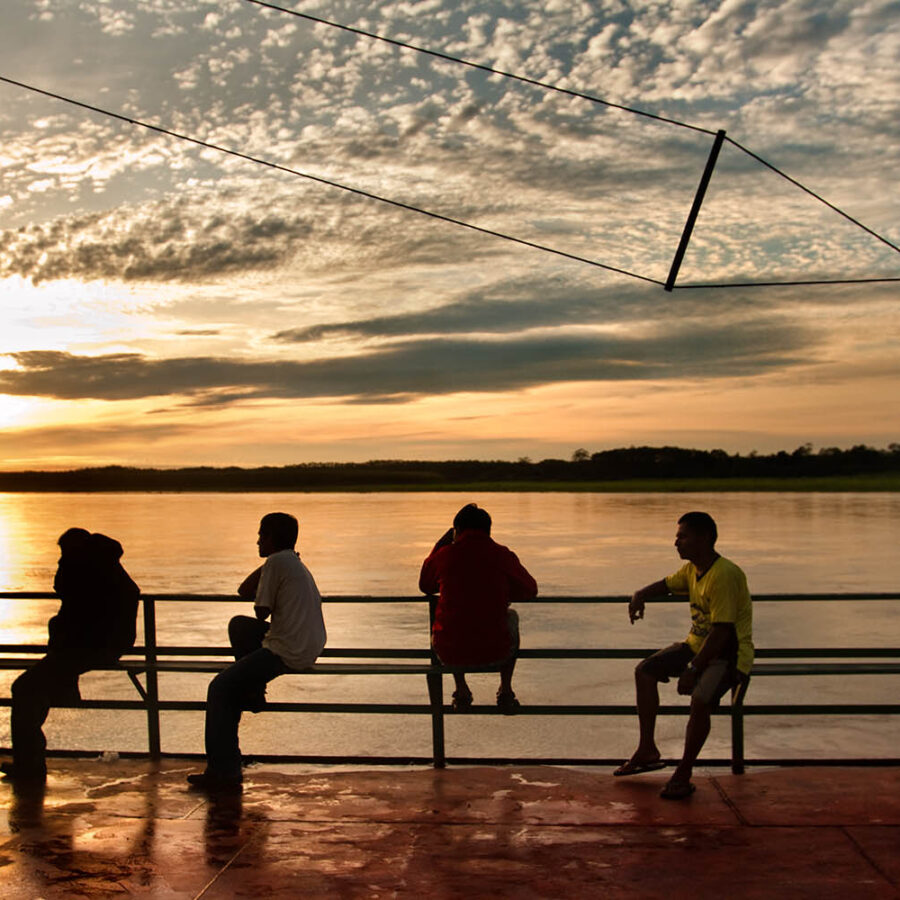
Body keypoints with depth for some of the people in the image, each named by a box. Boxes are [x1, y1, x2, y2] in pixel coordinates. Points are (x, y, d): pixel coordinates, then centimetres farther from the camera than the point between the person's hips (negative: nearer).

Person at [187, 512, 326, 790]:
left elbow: (262, 612, -7)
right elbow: (245, 591, 23)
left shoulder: (277, 562, -10)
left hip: (287, 653, -10)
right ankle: (251, 690, 22)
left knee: (219, 689, -2)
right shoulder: (294, 563, 20)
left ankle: (222, 771, -3)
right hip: (308, 648, 10)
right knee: (239, 625, 25)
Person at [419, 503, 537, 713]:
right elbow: (530, 591, 17)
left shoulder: (444, 555, -1)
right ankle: (506, 691, 32)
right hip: (495, 652, -1)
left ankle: (461, 690, 36)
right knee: (511, 617, 33)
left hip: (449, 654, 1)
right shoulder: (503, 555, 0)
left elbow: (425, 586, 21)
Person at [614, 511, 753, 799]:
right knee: (644, 671, 3)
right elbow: (666, 584, 24)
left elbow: (721, 632, -28)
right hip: (697, 643, 10)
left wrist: (693, 671, -27)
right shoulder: (692, 569, 5)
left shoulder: (724, 575, -25)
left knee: (701, 699, -33)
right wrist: (640, 595, 0)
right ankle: (647, 751, 15)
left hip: (728, 653, -10)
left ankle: (683, 775, -13)